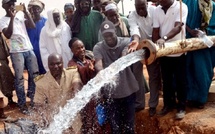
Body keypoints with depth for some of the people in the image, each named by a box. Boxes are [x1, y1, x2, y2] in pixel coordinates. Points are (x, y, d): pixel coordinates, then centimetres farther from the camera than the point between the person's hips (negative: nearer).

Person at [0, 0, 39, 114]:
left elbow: (33, 26, -2)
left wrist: (25, 11, -6)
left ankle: (32, 99, 24)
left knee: (34, 75, 8)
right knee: (19, 78, -2)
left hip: (29, 49, 4)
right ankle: (22, 104, 8)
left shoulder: (20, 14, 9)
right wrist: (12, 18, -17)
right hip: (16, 52, -4)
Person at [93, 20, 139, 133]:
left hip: (128, 89, 0)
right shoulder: (98, 47, -9)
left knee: (129, 120, 15)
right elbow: (98, 63, -27)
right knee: (114, 122, 12)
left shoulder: (125, 42, -10)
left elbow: (125, 56, -30)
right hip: (110, 91, 0)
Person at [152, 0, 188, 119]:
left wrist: (164, 38, -38)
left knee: (180, 81, 6)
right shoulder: (157, 10, 3)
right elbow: (155, 31, 2)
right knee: (166, 80, 14)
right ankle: (168, 104, 30)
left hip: (178, 52, -4)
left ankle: (181, 106, 21)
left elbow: (178, 27, -23)